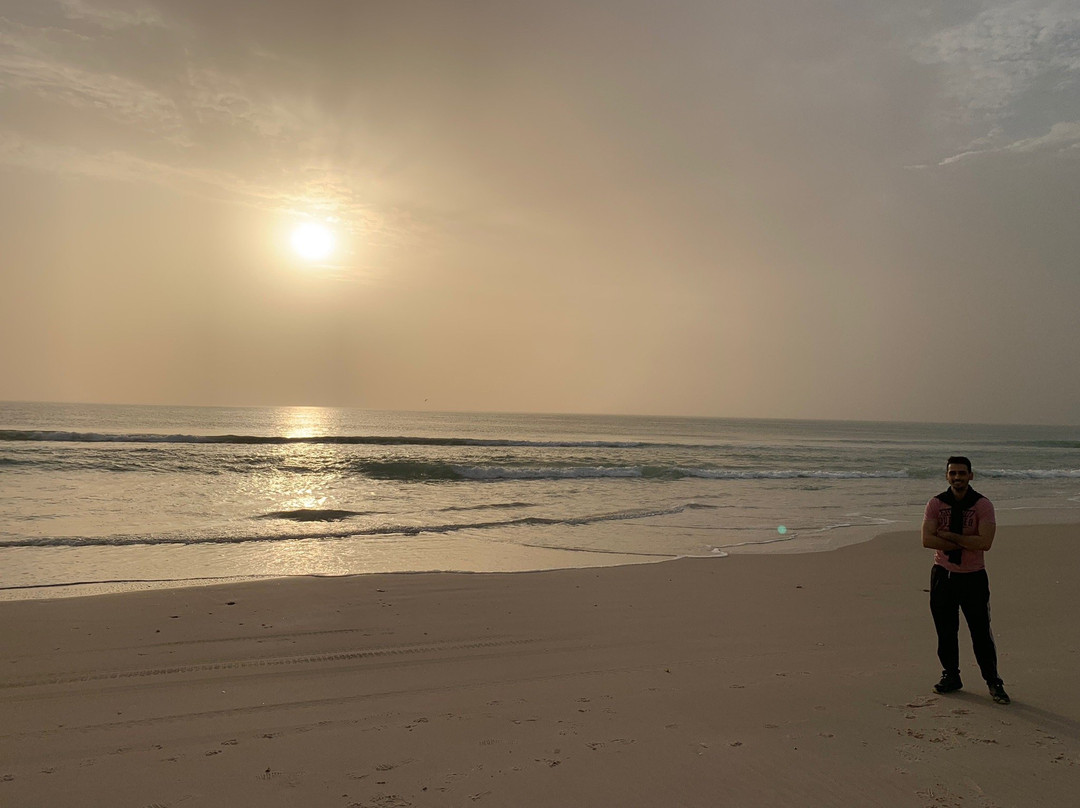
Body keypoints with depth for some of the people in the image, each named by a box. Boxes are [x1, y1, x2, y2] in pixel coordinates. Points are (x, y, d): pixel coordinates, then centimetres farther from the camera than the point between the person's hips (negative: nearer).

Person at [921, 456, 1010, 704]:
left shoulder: (983, 505, -8)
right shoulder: (936, 504, -2)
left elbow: (985, 543, -21)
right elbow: (927, 539, -13)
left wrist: (949, 535, -17)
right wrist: (965, 543, -17)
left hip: (973, 577, -2)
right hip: (943, 574, 2)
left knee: (981, 631, 3)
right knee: (945, 630, 10)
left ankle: (993, 682, 17)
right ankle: (950, 677, 24)